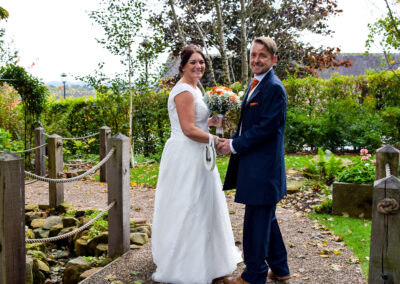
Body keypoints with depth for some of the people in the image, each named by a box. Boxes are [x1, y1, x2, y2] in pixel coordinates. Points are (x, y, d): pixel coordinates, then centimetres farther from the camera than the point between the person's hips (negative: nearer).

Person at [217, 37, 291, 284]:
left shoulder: (274, 88, -15)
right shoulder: (254, 85, 15)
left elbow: (266, 127, -21)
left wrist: (235, 146, -14)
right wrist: (233, 139, 5)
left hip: (263, 167, -10)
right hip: (253, 164, 10)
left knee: (256, 221, 0)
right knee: (266, 219, 19)